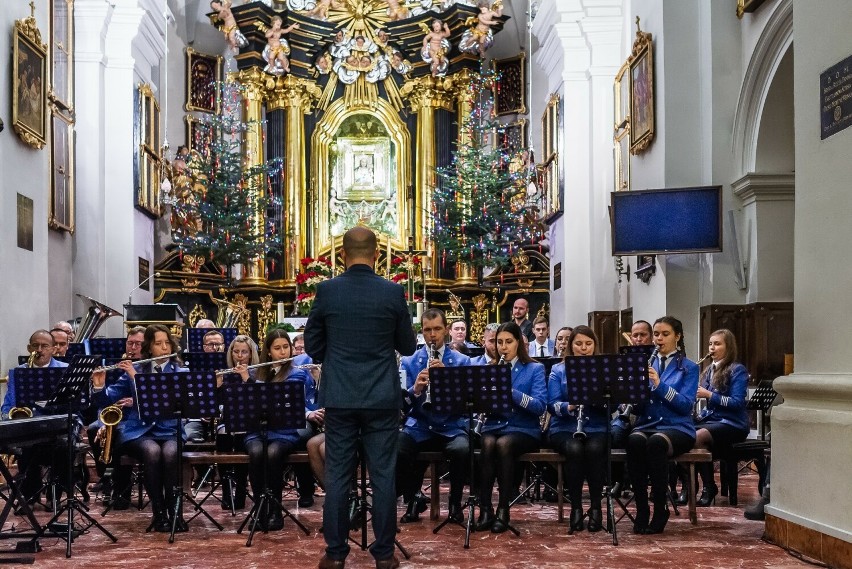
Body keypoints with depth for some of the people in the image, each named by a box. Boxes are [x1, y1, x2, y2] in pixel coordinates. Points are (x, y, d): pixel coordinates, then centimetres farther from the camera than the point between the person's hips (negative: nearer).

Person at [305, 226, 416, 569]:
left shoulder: (327, 290, -4)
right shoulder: (393, 292, -5)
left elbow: (312, 346, 4)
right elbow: (407, 347, 4)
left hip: (340, 397, 1)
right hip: (382, 397, 0)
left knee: (337, 476, 6)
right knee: (383, 476, 6)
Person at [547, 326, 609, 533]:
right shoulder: (558, 371, 10)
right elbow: (552, 404, -2)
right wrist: (569, 406, -22)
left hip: (597, 428, 0)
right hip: (565, 429, 0)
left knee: (595, 449, -33)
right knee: (574, 449, -33)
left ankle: (596, 507, -19)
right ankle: (576, 508, -21)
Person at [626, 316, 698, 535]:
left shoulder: (689, 367, 6)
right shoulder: (647, 365, 16)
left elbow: (686, 404, -9)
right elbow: (636, 406, 8)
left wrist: (659, 385, -21)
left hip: (677, 427, -2)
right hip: (647, 424, 3)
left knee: (656, 442, -38)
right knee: (634, 441, -34)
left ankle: (660, 509, -24)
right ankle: (641, 508, -24)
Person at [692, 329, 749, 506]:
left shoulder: (738, 370, -4)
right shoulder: (709, 370, 18)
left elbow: (737, 402, -14)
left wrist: (709, 395, -21)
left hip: (732, 424, -6)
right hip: (710, 419, 6)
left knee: (697, 437, -34)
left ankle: (709, 487, -19)